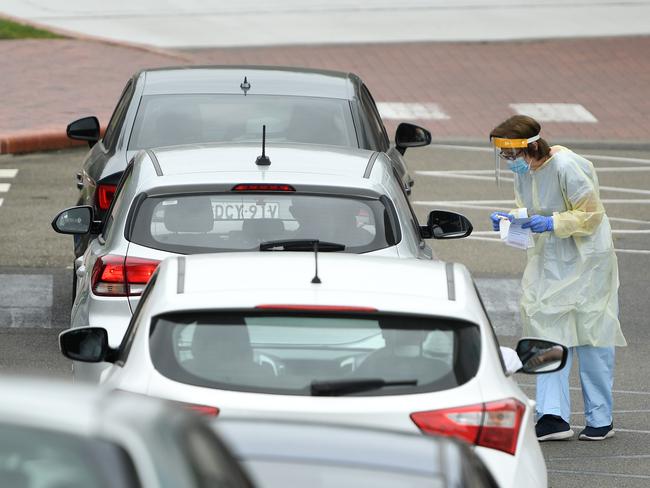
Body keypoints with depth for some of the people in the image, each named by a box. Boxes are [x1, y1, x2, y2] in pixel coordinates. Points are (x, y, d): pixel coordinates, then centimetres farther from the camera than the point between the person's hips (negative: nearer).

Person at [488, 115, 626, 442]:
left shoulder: (567, 166, -22)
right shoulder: (523, 171, 1)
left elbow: (592, 215, -17)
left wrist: (552, 223, -27)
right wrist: (509, 219, -5)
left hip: (585, 261, -7)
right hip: (548, 261, 7)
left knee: (590, 334, 1)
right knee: (548, 332, -1)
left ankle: (600, 419, 10)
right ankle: (553, 417, -3)